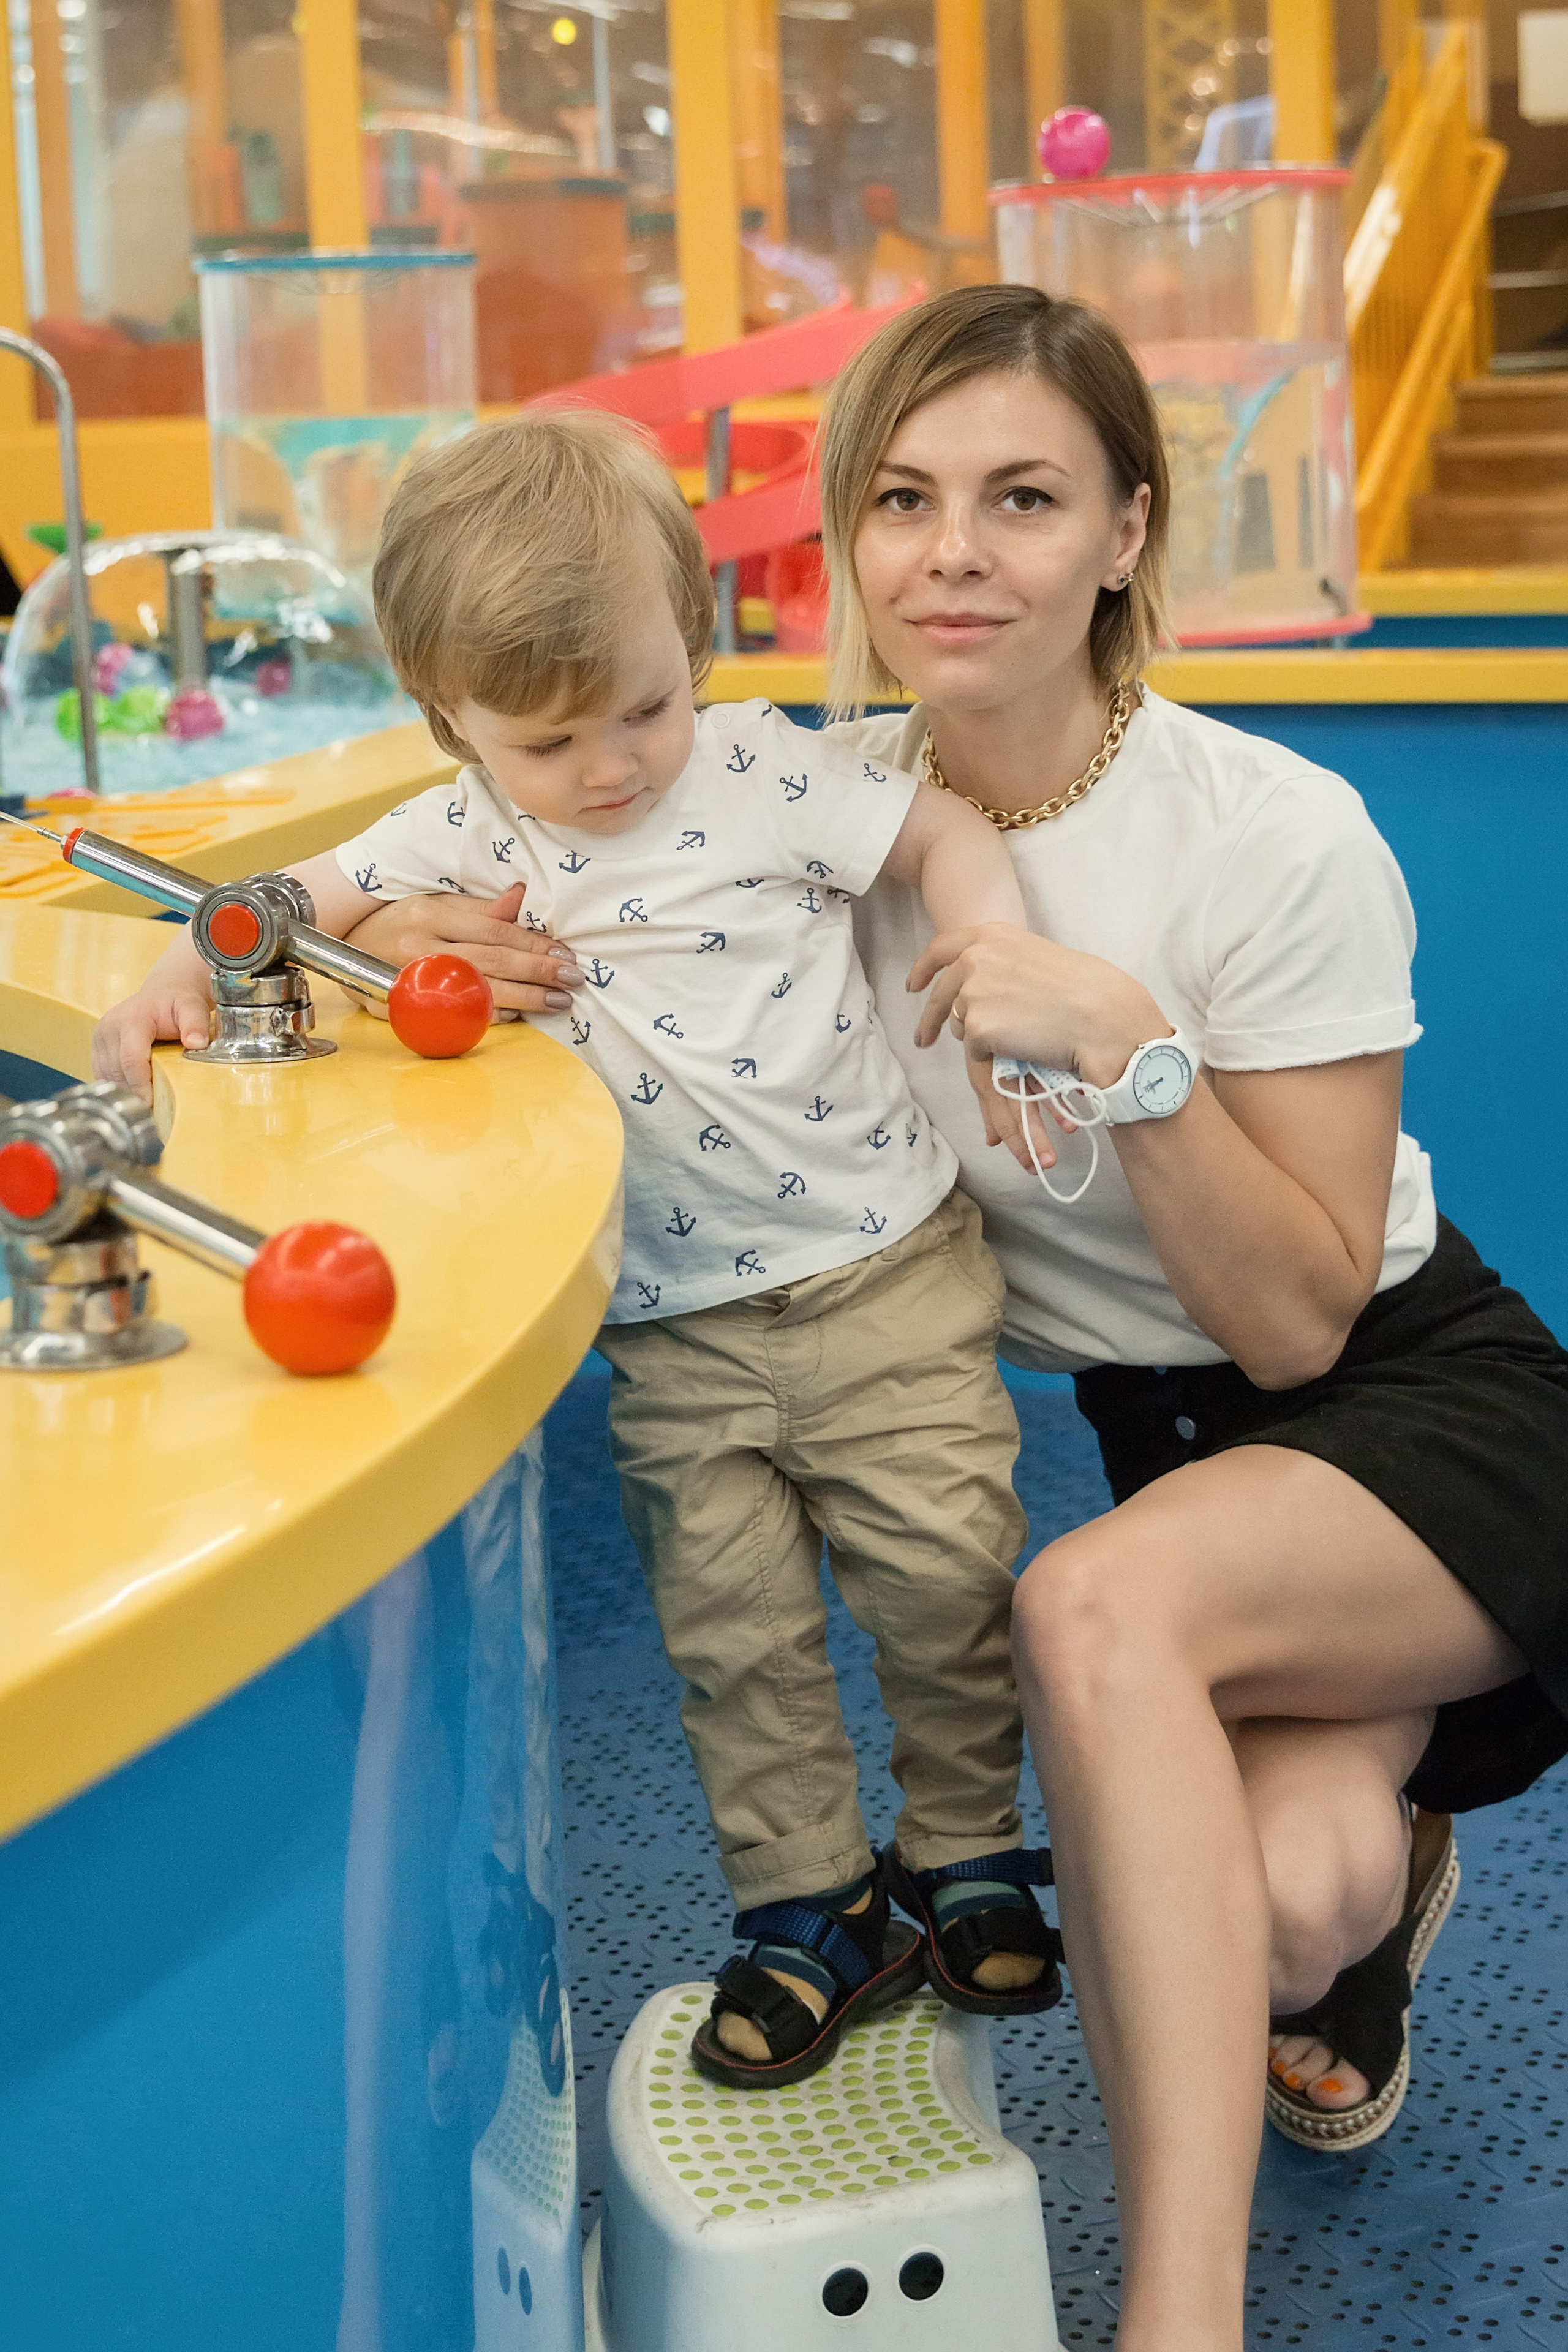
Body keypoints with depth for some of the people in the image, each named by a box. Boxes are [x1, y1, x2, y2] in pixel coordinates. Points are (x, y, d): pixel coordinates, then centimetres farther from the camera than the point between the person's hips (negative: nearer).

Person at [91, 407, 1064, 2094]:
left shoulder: (759, 771, -8)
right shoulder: (462, 840, -1)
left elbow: (945, 832, -1)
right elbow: (299, 901, 5)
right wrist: (177, 979, -11)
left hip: (881, 1272, -2)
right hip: (673, 1328, 2)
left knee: (943, 1568, 2)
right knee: (730, 1623, 4)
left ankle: (966, 1852, 24)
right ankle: (808, 1908, 20)